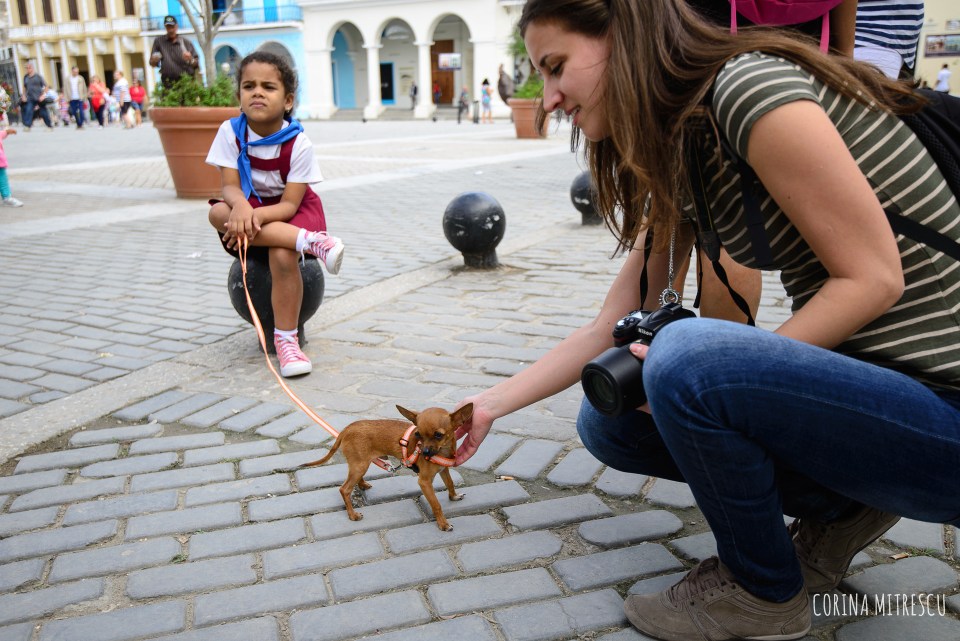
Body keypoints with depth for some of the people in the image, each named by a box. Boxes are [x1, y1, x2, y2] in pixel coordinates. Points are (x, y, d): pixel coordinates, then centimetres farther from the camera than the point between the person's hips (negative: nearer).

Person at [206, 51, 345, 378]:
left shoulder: (298, 143, -19)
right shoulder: (231, 132, -11)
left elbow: (289, 204, -21)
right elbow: (230, 186, -16)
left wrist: (256, 216, -40)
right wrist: (241, 207, -40)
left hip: (293, 210, -3)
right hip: (251, 205, 3)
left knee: (282, 255, -33)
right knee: (218, 213, -30)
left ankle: (286, 339, -18)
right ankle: (311, 242, -37)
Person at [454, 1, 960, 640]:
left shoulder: (748, 83, -19)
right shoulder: (679, 163, 7)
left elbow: (872, 278, -20)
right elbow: (611, 330, 9)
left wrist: (717, 370, -22)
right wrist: (490, 406, 10)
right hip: (860, 378, 8)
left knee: (687, 357, -31)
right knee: (610, 418, 6)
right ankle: (839, 507, 11)